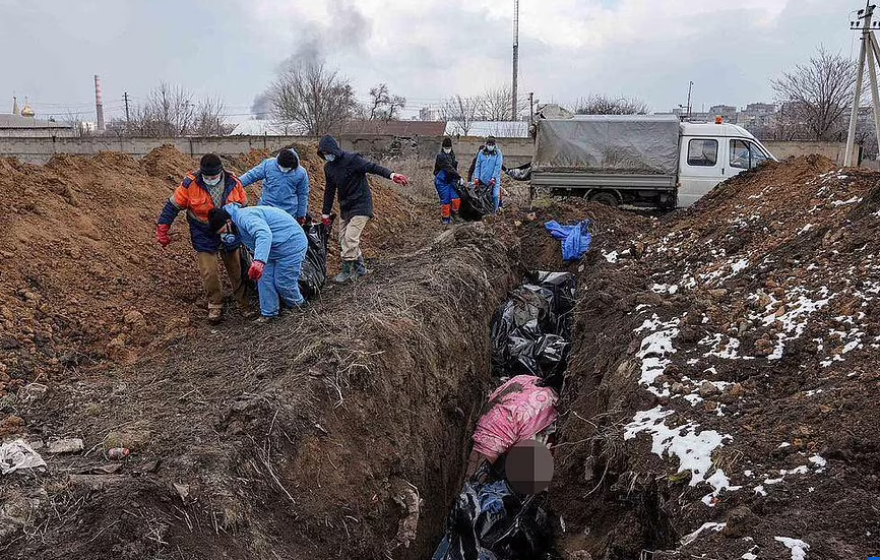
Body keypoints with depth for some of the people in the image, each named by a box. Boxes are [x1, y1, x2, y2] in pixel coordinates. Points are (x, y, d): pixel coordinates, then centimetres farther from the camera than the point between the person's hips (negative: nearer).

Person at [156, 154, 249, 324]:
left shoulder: (233, 183, -12)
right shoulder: (190, 184, -18)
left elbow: (244, 207, 4)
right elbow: (173, 206, -9)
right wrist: (162, 230, -9)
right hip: (204, 236, -2)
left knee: (237, 270, 11)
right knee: (209, 272, -5)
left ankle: (245, 303, 26)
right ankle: (215, 305, 15)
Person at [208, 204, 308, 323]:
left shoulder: (244, 217, -28)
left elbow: (264, 234, -46)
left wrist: (259, 260, -58)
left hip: (291, 244, -10)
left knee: (283, 282, -2)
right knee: (264, 278, 7)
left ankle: (299, 305, 26)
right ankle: (268, 313, 19)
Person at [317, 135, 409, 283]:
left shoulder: (351, 159, -15)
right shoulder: (328, 167, 7)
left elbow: (372, 167, -24)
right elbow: (329, 191, 15)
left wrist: (391, 175, -40)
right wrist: (326, 213, 17)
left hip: (360, 205, -8)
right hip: (345, 207, 8)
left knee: (350, 238, -15)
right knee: (343, 239, 8)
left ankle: (347, 270, -2)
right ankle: (360, 267, 20)